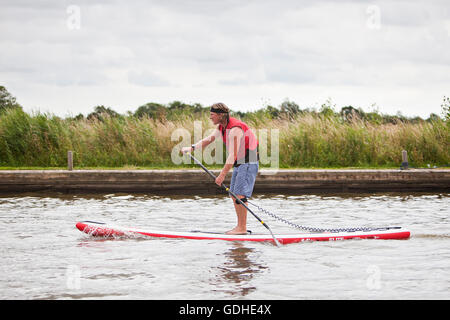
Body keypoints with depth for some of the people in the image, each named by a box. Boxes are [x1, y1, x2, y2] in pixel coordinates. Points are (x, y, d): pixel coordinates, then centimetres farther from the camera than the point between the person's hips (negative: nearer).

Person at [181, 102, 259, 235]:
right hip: (240, 163, 10)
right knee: (234, 194, 10)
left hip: (249, 163, -10)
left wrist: (222, 175, -31)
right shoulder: (221, 127, 6)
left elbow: (232, 155, -30)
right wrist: (192, 148, 0)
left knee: (239, 194, -14)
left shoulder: (235, 129, -25)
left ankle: (242, 228, -12)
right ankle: (240, 226, 13)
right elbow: (209, 139, 13)